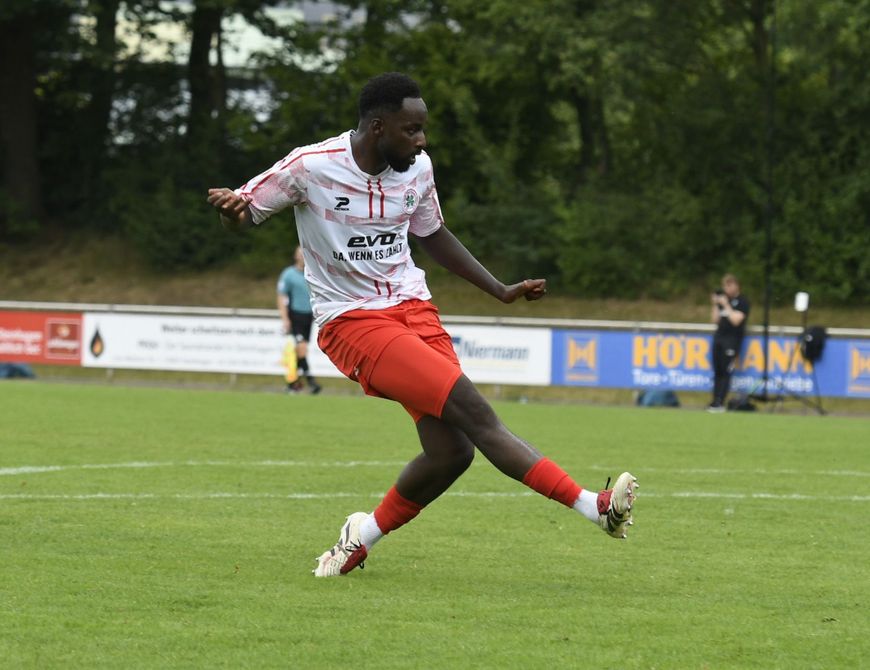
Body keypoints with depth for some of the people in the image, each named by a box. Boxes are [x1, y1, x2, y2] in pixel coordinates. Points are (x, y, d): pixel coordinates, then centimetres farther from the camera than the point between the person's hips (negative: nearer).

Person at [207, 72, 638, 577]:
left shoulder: (418, 168, 4)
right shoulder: (311, 167, -12)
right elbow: (243, 215, -2)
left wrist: (501, 291, 18)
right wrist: (232, 208, -27)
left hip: (414, 308, 6)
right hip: (352, 321, -6)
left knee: (451, 451, -8)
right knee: (475, 413, -21)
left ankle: (364, 537, 17)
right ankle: (593, 506, -24)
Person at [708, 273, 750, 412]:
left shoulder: (742, 301, -4)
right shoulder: (722, 299, 15)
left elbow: (736, 320, -14)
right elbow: (715, 320, 14)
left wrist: (726, 305, -14)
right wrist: (715, 305, 2)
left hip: (733, 339, -7)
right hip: (719, 336, 7)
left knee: (726, 372, -10)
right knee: (717, 371, 6)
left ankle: (720, 403, -13)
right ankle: (715, 401, 7)